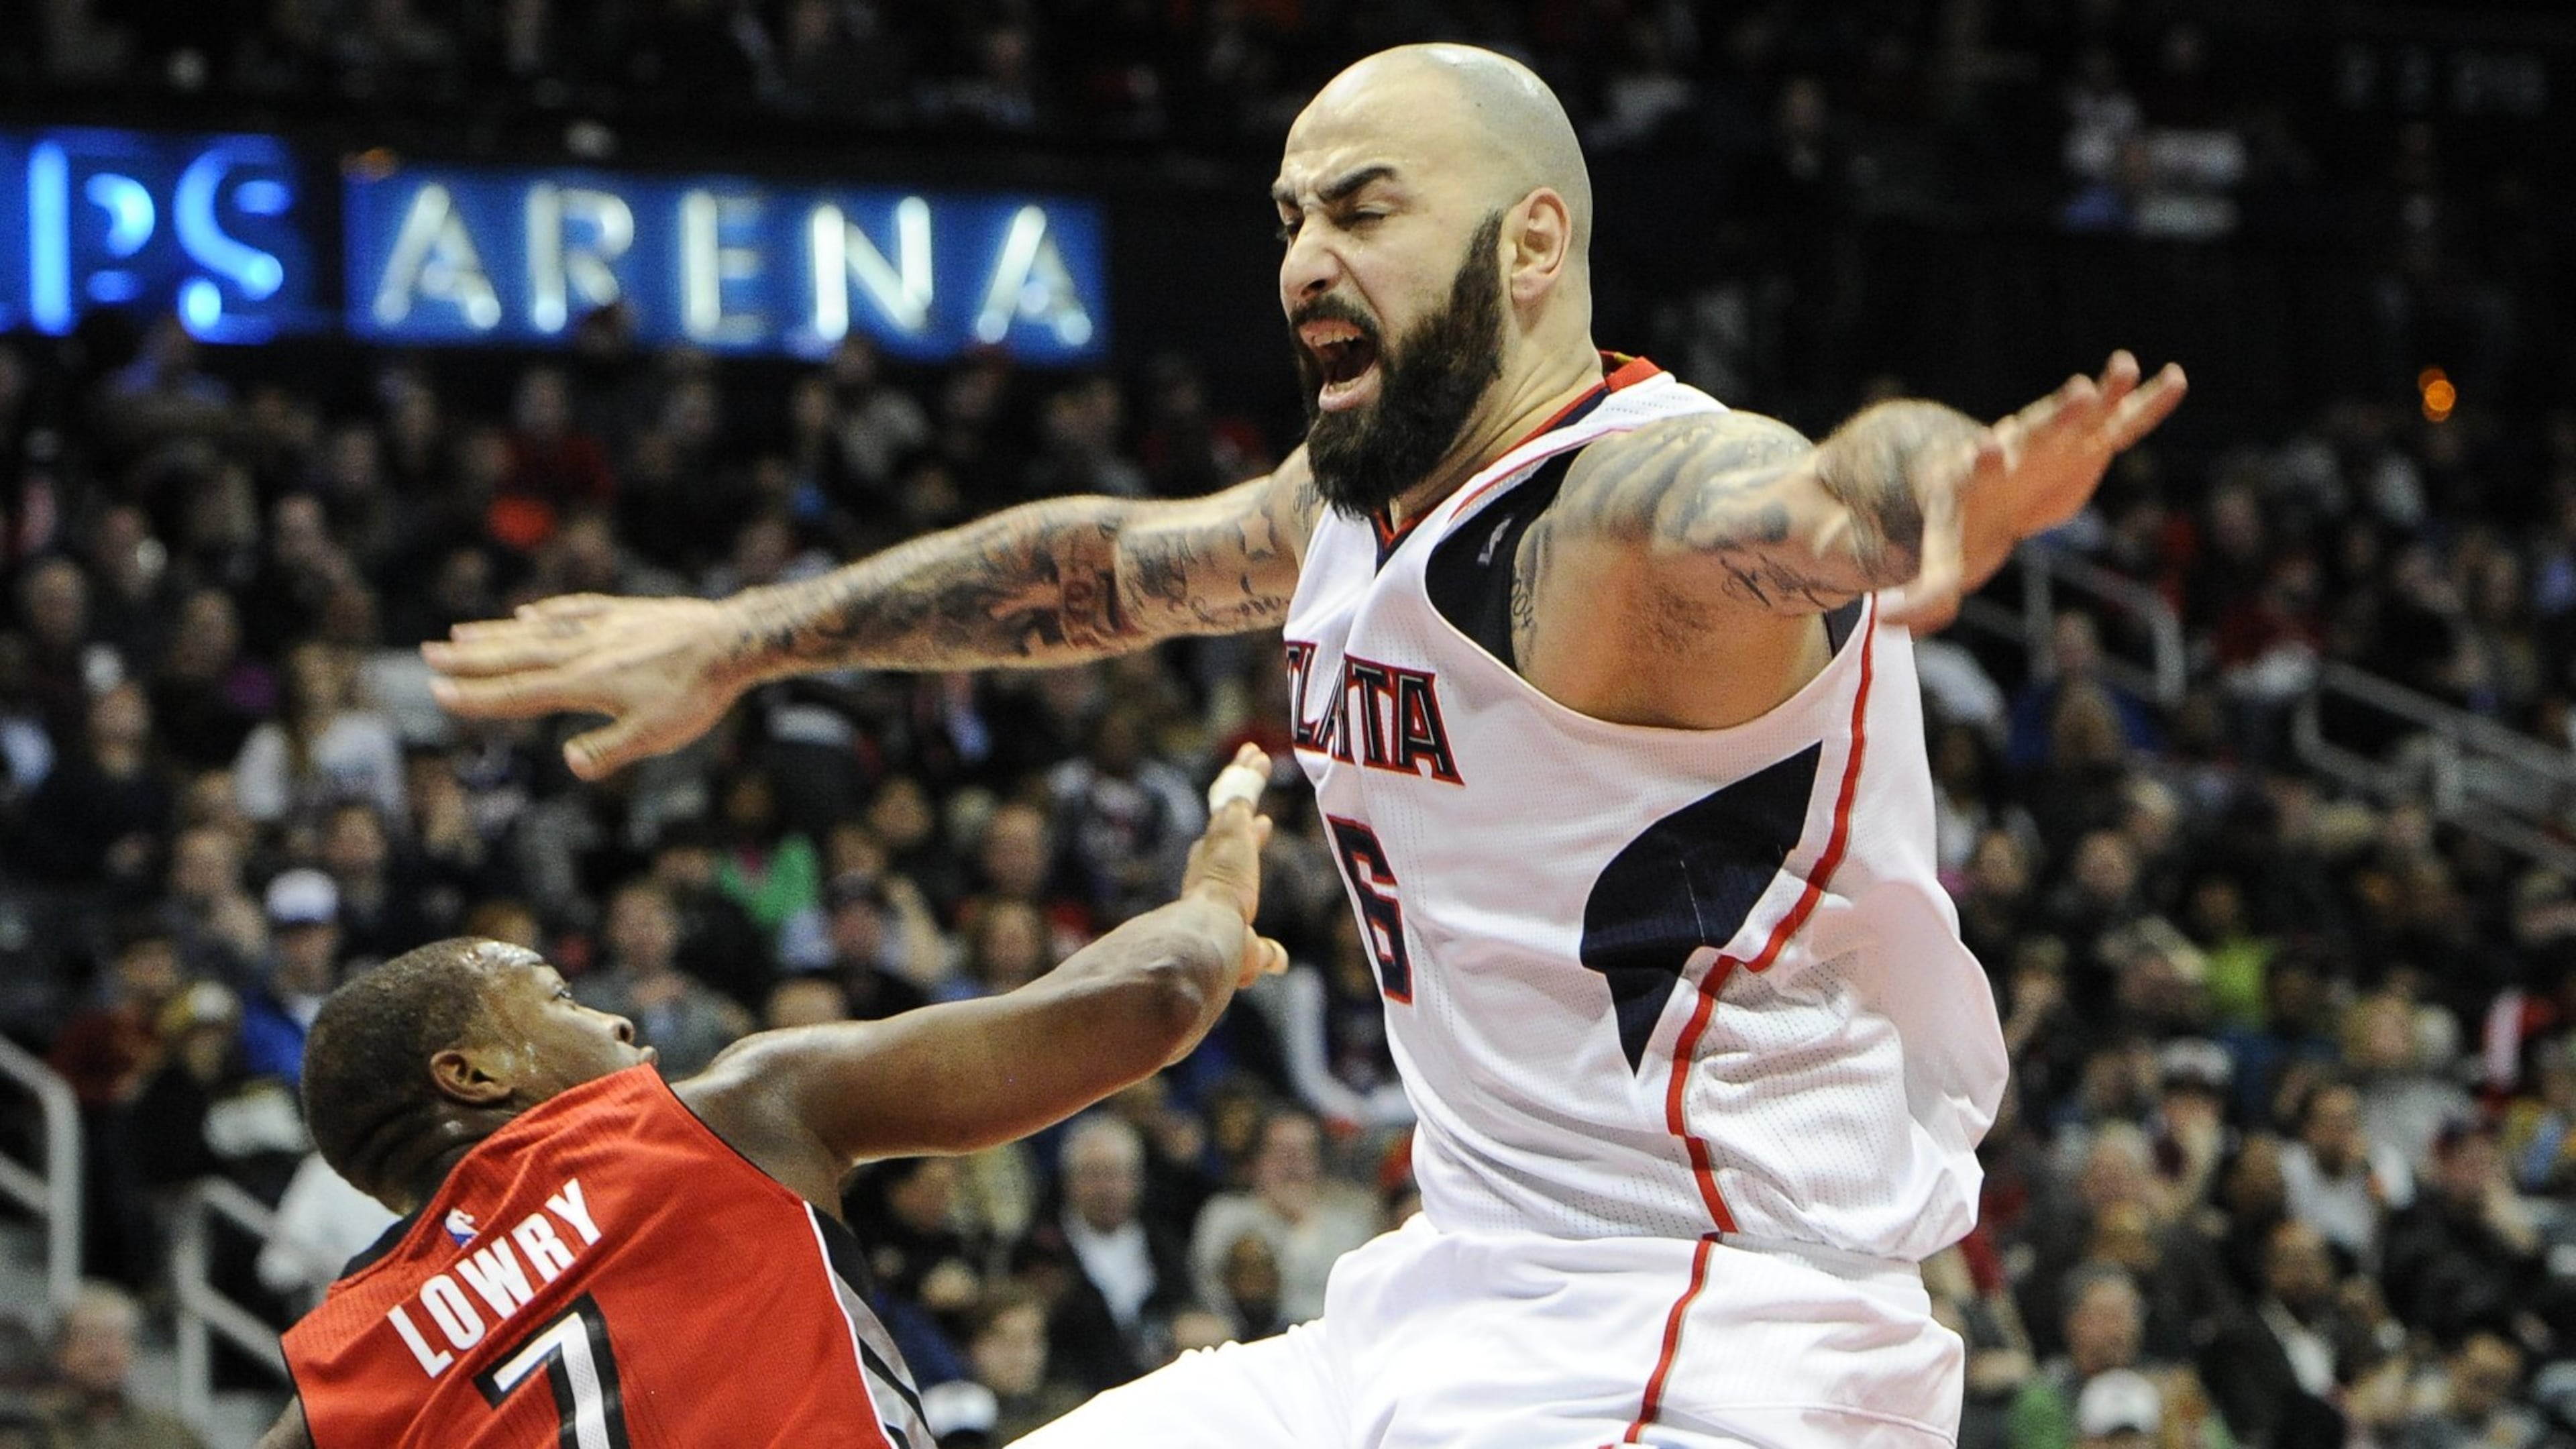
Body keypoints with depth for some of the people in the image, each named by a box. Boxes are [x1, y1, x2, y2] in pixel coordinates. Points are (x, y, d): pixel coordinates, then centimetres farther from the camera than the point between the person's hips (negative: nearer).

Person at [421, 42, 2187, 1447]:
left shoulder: (1653, 498, -18)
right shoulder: (1357, 500, 10)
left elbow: (1822, 503, -42)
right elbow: (1103, 566, 29)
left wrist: (1937, 494, -66)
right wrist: (743, 639, 39)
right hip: (1458, 1307, 10)